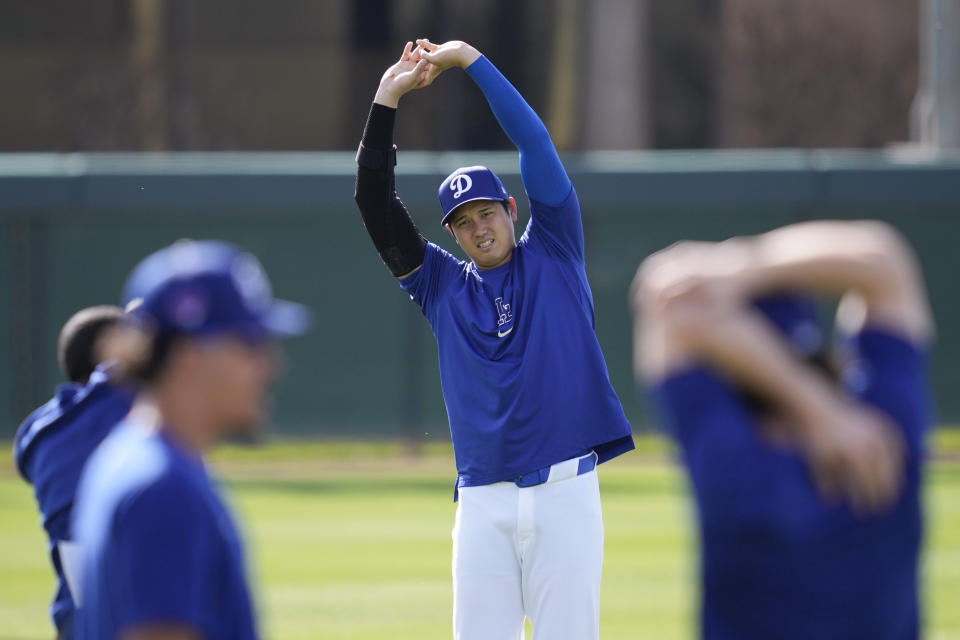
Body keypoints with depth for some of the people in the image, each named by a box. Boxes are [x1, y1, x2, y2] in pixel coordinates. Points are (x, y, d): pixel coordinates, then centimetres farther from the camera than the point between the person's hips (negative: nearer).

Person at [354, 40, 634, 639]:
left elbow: (535, 141, 2)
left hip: (565, 491, -2)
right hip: (483, 500, 2)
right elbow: (375, 203, 8)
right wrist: (387, 99, 3)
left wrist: (470, 60, 2)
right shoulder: (443, 284, 14)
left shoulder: (552, 254, 9)